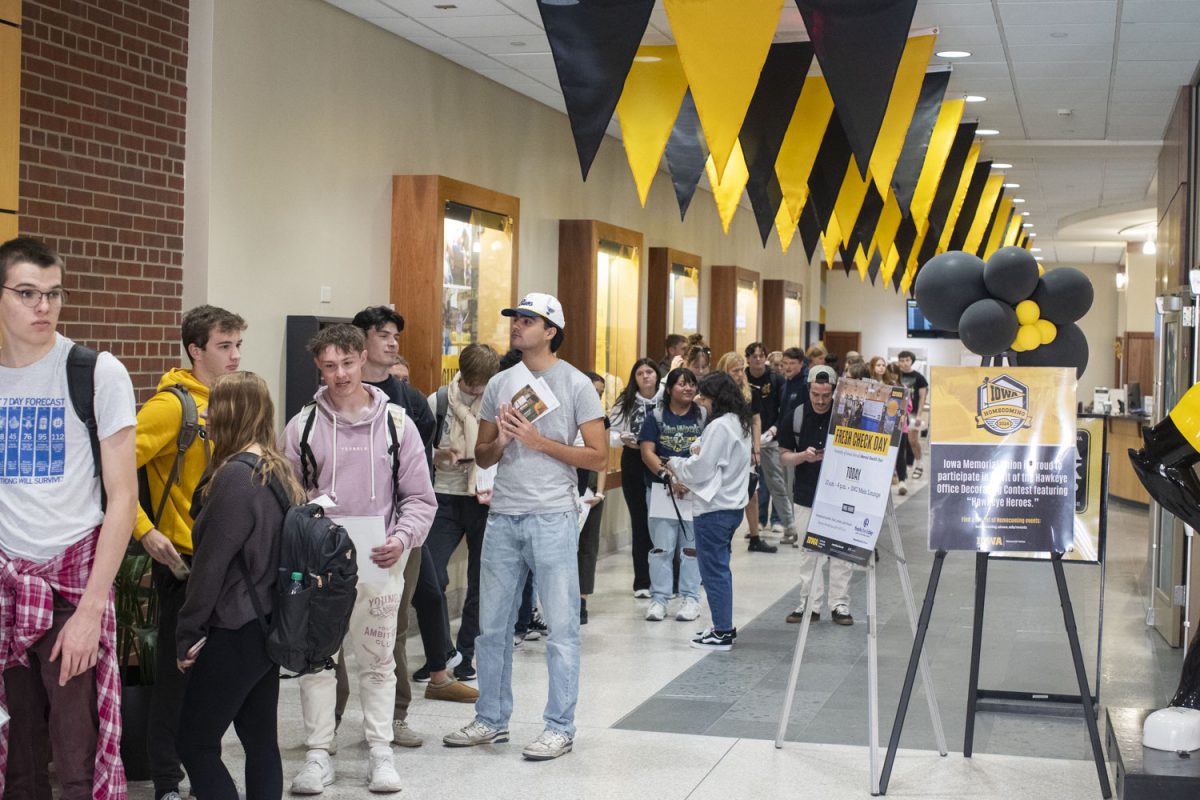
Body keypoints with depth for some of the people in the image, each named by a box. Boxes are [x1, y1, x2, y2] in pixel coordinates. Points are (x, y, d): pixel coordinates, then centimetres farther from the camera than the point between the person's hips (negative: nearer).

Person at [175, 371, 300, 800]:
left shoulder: (234, 476, -19)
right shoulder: (279, 471, 7)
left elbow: (211, 563, -18)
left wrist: (188, 632, -9)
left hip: (234, 635, -9)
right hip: (268, 627, 9)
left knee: (195, 743, 0)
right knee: (261, 739, 13)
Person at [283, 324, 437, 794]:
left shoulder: (397, 424, 1)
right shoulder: (303, 426, 2)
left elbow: (419, 498, 3)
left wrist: (402, 538, -13)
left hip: (379, 563, 0)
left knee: (378, 661, 9)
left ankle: (380, 751, 19)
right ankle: (319, 754, 16)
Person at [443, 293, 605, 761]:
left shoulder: (575, 384, -3)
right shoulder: (499, 384, 11)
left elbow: (598, 457, -6)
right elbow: (482, 457, 15)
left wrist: (539, 441, -14)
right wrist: (500, 443, -7)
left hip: (552, 519, -5)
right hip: (503, 516, 5)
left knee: (561, 627, 0)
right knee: (492, 624, 11)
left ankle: (560, 727, 9)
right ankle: (491, 720, 23)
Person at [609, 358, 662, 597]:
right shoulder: (626, 402, 1)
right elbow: (610, 433, 3)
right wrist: (623, 439, -16)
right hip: (634, 463, 1)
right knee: (639, 521, 8)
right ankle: (642, 582, 16)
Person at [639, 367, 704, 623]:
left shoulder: (703, 417, 6)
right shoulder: (656, 417, 5)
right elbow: (647, 452, -2)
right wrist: (668, 476, -16)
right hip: (662, 489, 0)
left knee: (691, 547, 5)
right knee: (661, 546, 1)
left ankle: (690, 598, 12)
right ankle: (659, 599, 7)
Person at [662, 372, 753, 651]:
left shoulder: (719, 426, -19)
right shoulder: (740, 423, 12)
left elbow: (701, 469, -17)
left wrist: (676, 465, -1)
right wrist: (698, 453, 3)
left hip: (714, 508, -10)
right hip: (732, 505, 10)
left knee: (714, 570, -2)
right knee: (720, 568, 18)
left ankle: (722, 633, 3)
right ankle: (724, 627, 25)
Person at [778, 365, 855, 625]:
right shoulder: (797, 416, 0)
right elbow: (784, 456, 4)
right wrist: (803, 456, -16)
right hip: (807, 495, 2)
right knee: (808, 552, 8)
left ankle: (840, 605, 10)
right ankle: (809, 604, 16)